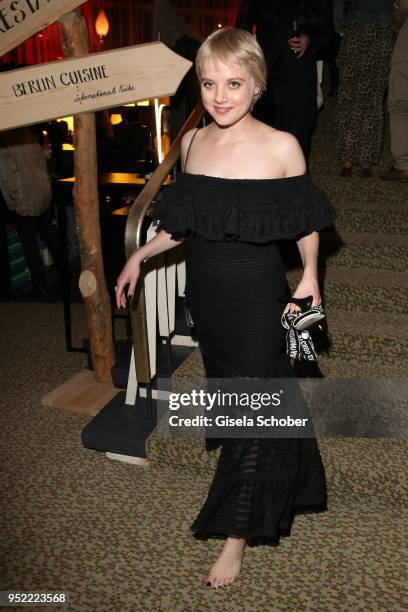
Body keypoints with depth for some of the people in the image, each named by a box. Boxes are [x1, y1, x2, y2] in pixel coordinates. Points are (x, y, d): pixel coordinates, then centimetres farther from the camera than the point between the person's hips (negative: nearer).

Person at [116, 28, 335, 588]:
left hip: (257, 294, -5)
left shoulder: (281, 147, -12)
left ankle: (238, 533, 22)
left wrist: (309, 275, -11)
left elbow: (307, 221, -1)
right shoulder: (192, 142, 1)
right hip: (205, 290, 5)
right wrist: (140, 255, 6)